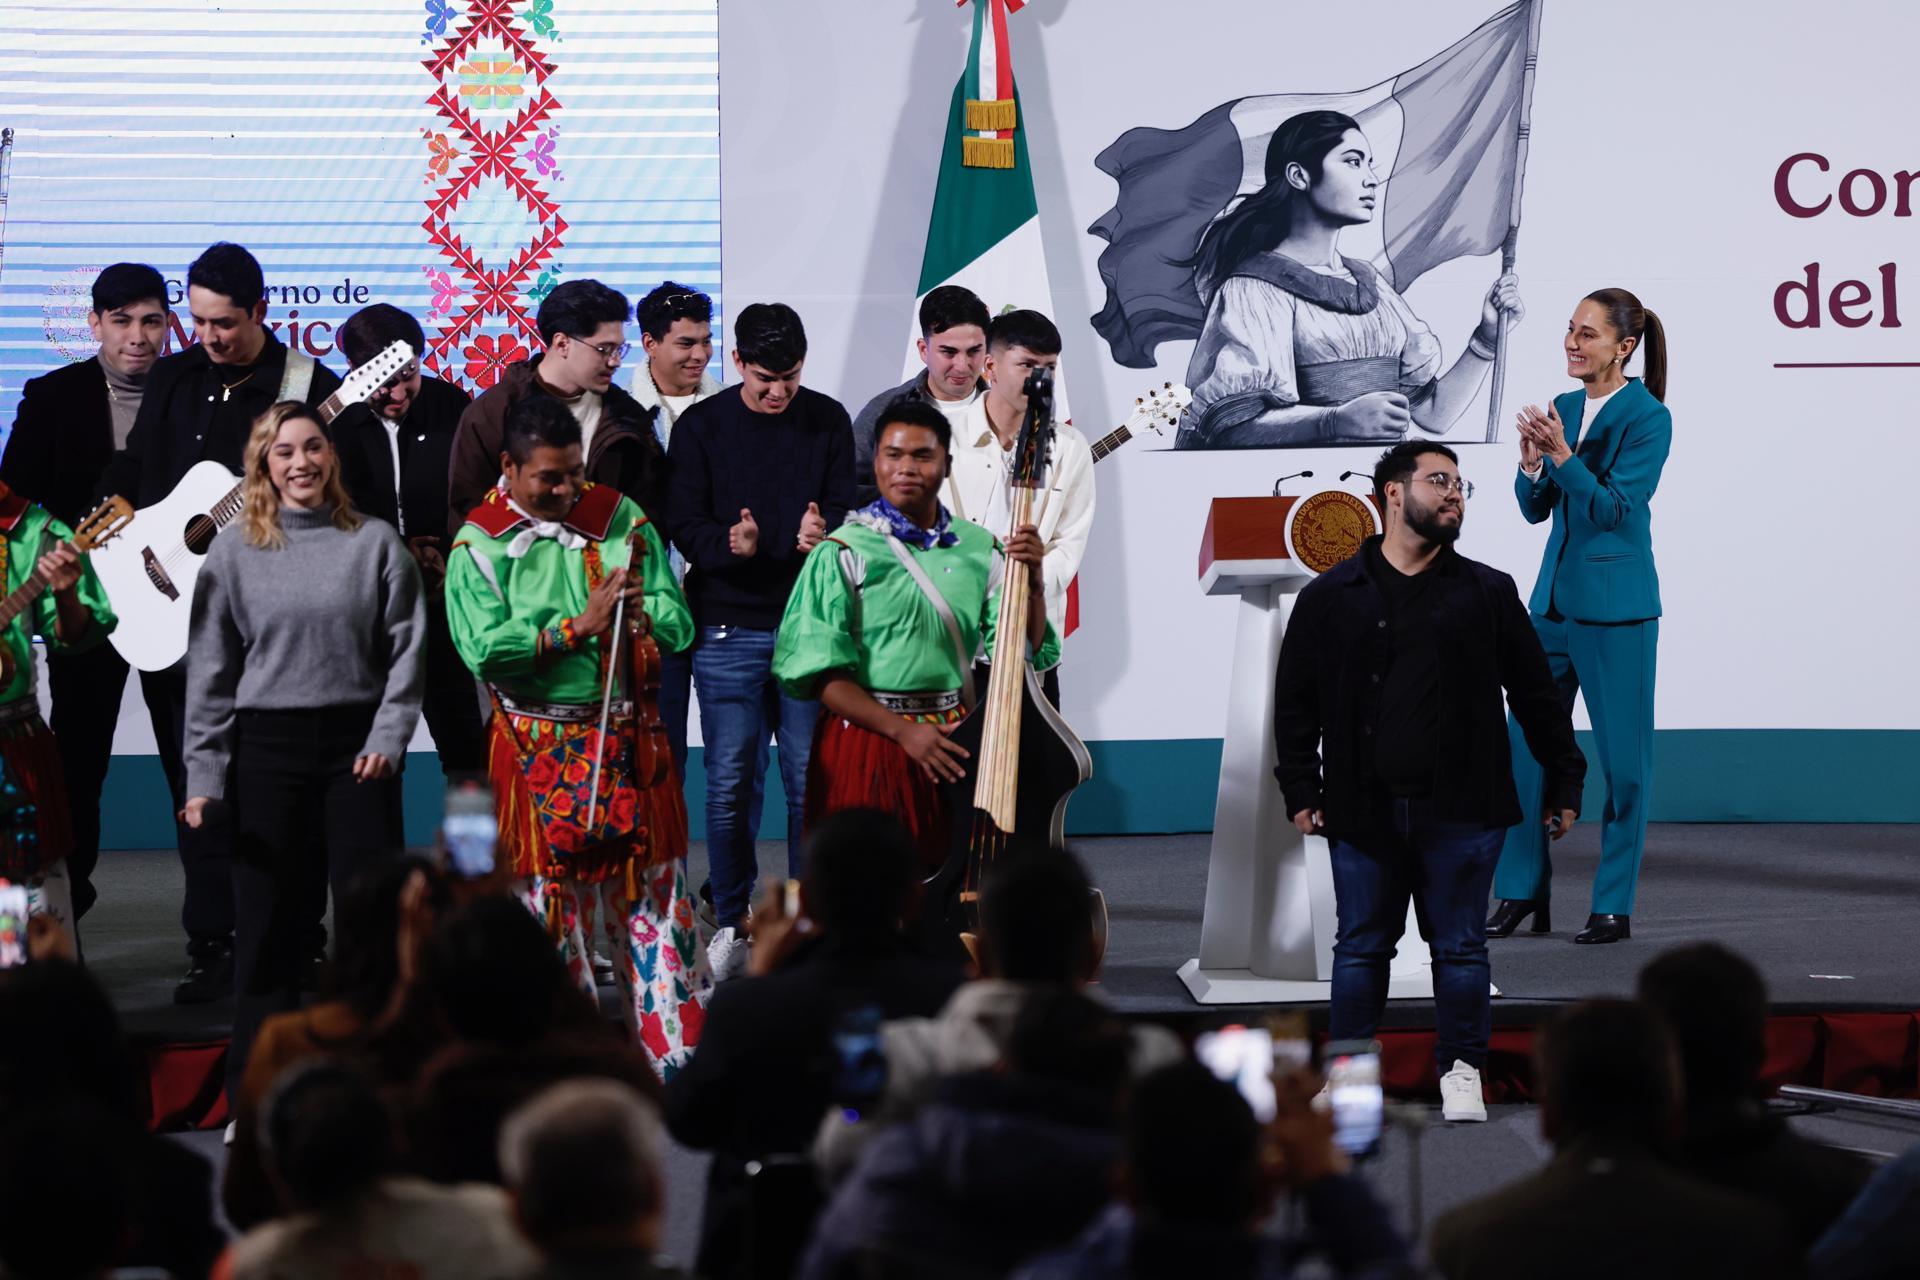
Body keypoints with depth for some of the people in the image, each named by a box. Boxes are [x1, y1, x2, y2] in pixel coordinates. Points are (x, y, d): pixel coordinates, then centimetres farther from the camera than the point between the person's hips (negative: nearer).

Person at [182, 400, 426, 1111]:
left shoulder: (375, 543, 2)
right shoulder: (235, 550, 3)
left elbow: (407, 649, 2)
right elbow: (210, 668, 2)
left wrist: (388, 738, -9)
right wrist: (203, 775, -4)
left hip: (357, 745, 0)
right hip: (267, 746, 0)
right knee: (266, 920, 4)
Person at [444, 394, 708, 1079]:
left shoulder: (621, 519, 6)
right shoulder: (481, 545, -2)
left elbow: (677, 623, 3)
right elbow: (484, 648, -15)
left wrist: (638, 611, -19)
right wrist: (578, 627, -18)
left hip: (627, 736, 2)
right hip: (538, 752, -2)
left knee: (652, 892, 3)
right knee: (552, 900, 5)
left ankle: (677, 1052, 7)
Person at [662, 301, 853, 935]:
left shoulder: (827, 420, 7)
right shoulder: (702, 426, 2)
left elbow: (845, 506, 6)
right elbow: (684, 523, -2)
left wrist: (824, 532, -18)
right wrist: (729, 544, -23)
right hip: (728, 627, -1)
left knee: (812, 778, 1)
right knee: (731, 782, 0)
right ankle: (731, 920, 9)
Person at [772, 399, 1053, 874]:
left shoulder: (980, 550, 6)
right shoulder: (843, 553, -6)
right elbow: (820, 671, -10)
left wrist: (1033, 585, -12)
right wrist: (903, 731, -17)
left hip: (953, 742, 3)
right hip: (867, 740, -3)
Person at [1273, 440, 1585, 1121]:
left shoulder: (1488, 594, 6)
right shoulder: (1330, 598, 4)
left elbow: (1536, 694, 10)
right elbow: (1295, 703, 8)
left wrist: (1564, 781, 8)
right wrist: (1301, 791, 2)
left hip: (1460, 810, 0)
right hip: (1364, 811, 0)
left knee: (1459, 946, 5)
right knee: (1361, 945, 7)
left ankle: (1461, 1070, 16)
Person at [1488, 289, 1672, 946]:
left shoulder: (1648, 417, -9)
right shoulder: (1564, 407, 10)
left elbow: (1614, 507, -15)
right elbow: (1535, 509, 11)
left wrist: (1562, 453, -22)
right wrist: (1531, 460, -7)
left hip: (1615, 607, -7)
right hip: (1554, 597, 7)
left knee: (1622, 757, 1)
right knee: (1526, 743, 7)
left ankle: (1614, 906, 8)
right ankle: (1522, 892, 16)